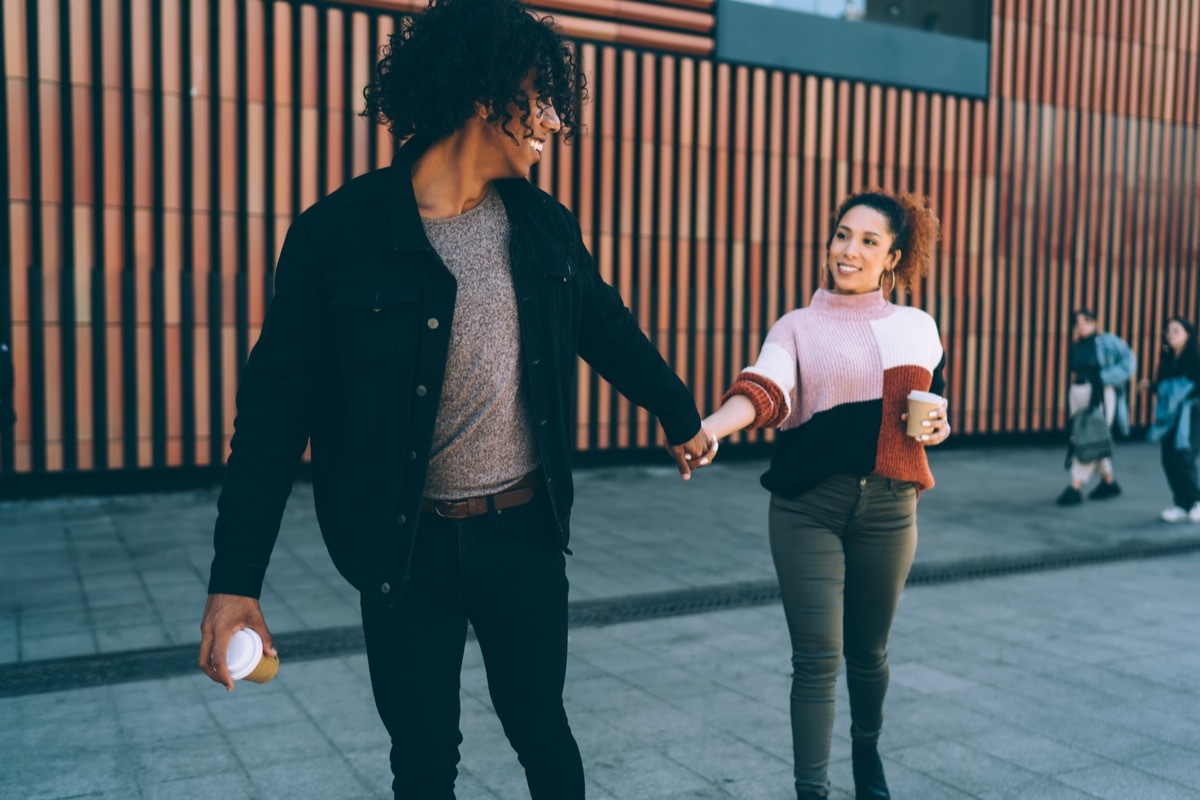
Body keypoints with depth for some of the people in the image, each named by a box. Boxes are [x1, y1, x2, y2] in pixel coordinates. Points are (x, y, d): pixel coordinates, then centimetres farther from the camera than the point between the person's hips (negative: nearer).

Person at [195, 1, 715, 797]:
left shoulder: (545, 225, 0)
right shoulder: (340, 232, -12)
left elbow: (611, 332, 16)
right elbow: (277, 406, -10)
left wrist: (684, 419, 26)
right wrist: (236, 578, -12)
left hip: (524, 529, 3)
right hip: (407, 544, -2)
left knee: (540, 728, 17)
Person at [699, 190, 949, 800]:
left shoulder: (919, 329, 11)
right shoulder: (798, 327, 1)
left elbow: (935, 411, 22)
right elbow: (764, 390, -19)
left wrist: (937, 426, -3)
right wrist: (707, 428, -39)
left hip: (888, 507, 3)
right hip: (808, 506, -3)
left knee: (868, 653, 16)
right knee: (817, 659, -4)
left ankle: (868, 751, 44)